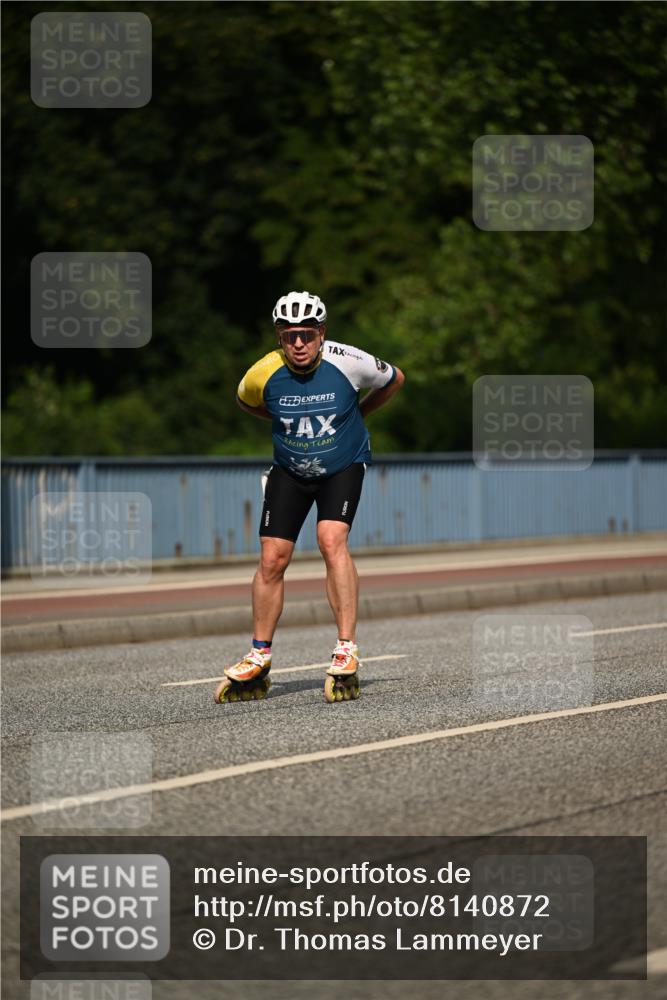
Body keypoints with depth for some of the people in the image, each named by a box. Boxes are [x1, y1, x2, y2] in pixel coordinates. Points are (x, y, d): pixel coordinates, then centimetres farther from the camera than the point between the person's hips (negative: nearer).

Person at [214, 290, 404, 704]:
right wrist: (284, 419, 3)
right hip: (290, 470, 2)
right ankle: (259, 661, 12)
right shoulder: (264, 375, -19)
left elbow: (394, 379, 0)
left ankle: (347, 652, -24)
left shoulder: (348, 363, -22)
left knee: (332, 540, -24)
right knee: (273, 559, -3)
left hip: (343, 466, -2)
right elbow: (246, 402, 8)